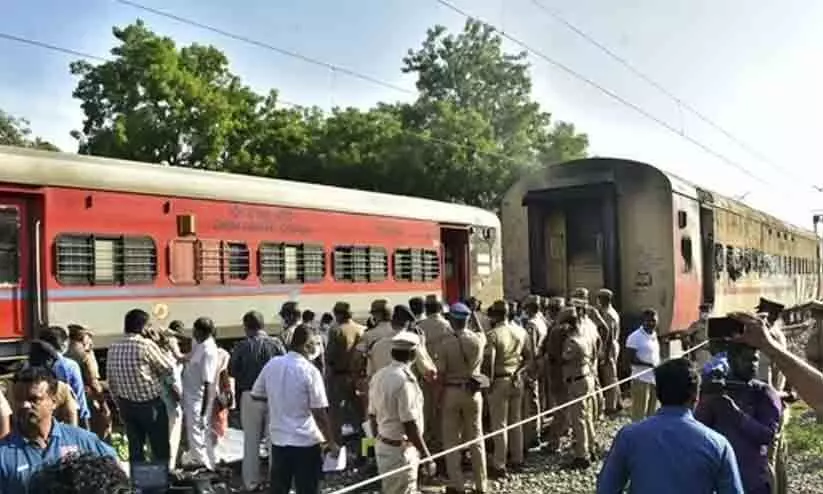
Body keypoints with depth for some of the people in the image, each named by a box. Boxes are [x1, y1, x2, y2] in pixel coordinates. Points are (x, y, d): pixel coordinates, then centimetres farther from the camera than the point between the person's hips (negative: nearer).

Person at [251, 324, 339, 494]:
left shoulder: (272, 365, -1)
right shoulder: (310, 371, -17)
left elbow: (256, 394, 12)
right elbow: (320, 413, -16)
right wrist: (331, 442, -6)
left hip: (278, 439, 5)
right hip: (306, 442, -5)